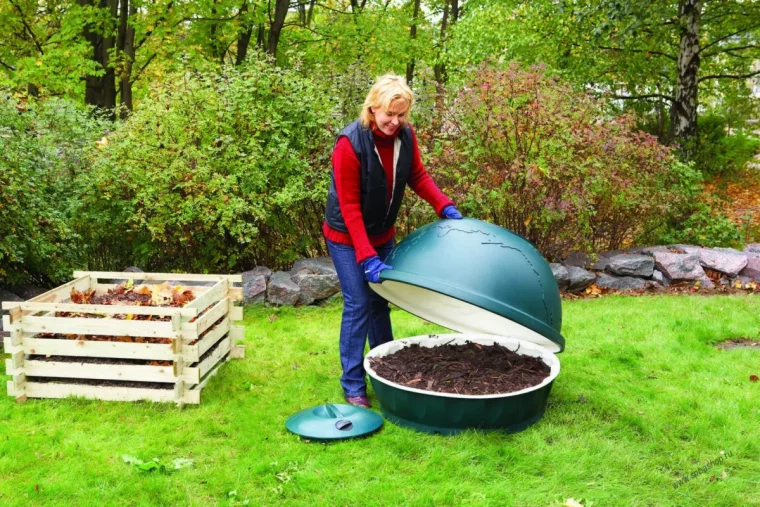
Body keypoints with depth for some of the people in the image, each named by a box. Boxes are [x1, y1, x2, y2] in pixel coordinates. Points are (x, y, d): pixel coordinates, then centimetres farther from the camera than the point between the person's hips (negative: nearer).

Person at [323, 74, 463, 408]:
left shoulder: (405, 136, -11)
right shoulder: (350, 144, -28)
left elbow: (417, 176, 6)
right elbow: (349, 207, -26)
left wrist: (444, 206, -10)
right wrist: (367, 257, -29)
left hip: (382, 235, 6)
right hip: (347, 238, -6)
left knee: (380, 302, 14)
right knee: (358, 305, -6)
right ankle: (353, 387, 5)